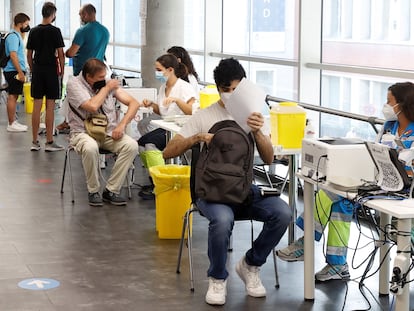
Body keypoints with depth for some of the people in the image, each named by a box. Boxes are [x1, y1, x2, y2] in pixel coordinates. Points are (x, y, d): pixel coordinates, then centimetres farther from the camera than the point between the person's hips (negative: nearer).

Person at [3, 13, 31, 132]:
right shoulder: (13, 36, -15)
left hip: (16, 71, 10)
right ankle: (11, 124, -3)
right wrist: (20, 73, -23)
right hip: (14, 71, -10)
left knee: (13, 96, 14)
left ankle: (13, 122, 21)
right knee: (12, 97, -6)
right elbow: (13, 55, -22)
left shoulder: (16, 35, 17)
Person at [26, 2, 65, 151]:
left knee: (36, 105, 6)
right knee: (50, 106, -2)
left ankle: (35, 142, 8)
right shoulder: (55, 31, -8)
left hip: (37, 70, 5)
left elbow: (29, 54, 9)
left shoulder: (34, 31, 6)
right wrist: (62, 71, 2)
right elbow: (60, 54, -9)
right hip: (51, 71, -4)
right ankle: (49, 142, 0)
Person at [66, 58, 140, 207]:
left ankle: (111, 190, -14)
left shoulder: (109, 83, 6)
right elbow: (93, 106, -23)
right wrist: (106, 88, -10)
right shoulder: (74, 83, -8)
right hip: (83, 132, -4)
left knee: (131, 145, -23)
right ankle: (93, 191, -15)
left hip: (109, 132, 4)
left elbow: (133, 103, 3)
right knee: (90, 148, -39)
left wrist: (121, 125, -10)